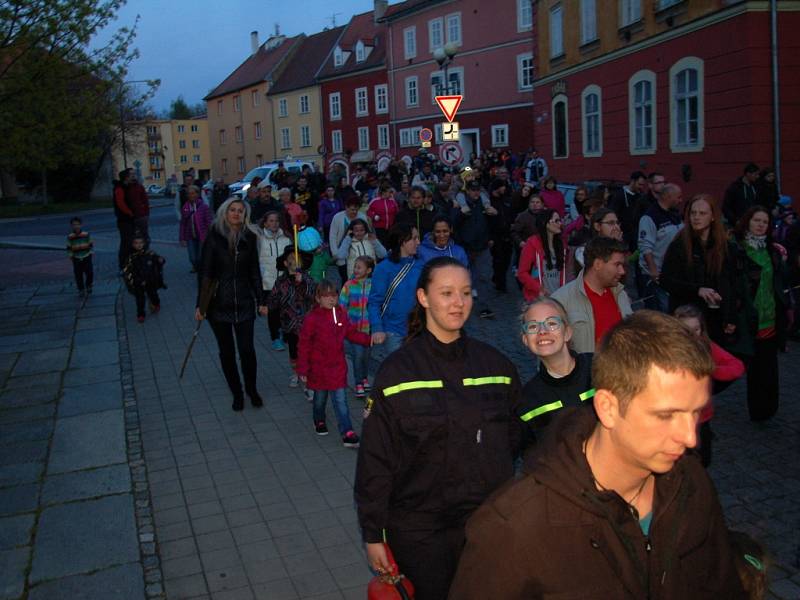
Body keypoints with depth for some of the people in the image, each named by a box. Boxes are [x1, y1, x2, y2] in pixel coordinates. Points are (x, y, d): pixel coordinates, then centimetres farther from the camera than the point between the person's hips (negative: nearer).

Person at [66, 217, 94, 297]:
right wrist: (70, 255, -1)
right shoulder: (70, 237, -3)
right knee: (78, 275, 3)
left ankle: (88, 286, 23)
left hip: (86, 257, 0)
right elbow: (69, 248, 4)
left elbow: (91, 244, 2)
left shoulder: (86, 235, -4)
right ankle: (81, 290, 15)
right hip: (76, 259, 0)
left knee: (90, 272, -2)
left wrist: (91, 252, -2)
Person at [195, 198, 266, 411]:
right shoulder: (214, 237, -6)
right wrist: (200, 304, -9)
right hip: (219, 303, -1)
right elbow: (204, 272, -6)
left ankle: (252, 389, 20)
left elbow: (254, 271, 8)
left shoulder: (249, 237, 2)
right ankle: (236, 393, 24)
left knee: (247, 349, -2)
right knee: (227, 351, 8)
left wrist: (261, 301, 6)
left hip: (244, 302, 1)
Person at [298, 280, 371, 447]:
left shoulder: (341, 314, -2)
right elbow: (304, 345, -11)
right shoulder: (312, 318, -15)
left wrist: (370, 339, -6)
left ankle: (347, 433, -1)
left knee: (341, 400, 0)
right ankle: (319, 421, 43)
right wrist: (303, 370, -10)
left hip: (338, 366, 2)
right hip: (318, 367, -2)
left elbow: (352, 333, 9)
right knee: (320, 398, 17)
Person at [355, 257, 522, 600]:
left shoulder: (495, 365, 0)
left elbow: (513, 440, 9)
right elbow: (375, 459, -7)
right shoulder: (398, 371, -10)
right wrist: (373, 533, -6)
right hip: (419, 530, -3)